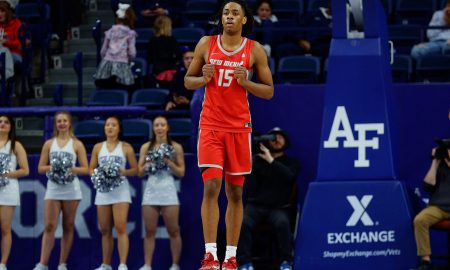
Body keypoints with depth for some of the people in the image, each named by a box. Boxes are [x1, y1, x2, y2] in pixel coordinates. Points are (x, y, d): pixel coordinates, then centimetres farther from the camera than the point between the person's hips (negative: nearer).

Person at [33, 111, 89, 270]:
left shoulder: (77, 144, 5)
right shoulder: (49, 144, 9)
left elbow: (85, 169, 2)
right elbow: (40, 168, 7)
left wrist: (71, 169, -15)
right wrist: (51, 168, -12)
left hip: (71, 190, 0)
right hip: (53, 189, 1)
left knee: (68, 227, 3)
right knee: (49, 226, -8)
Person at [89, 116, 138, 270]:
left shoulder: (126, 147, 3)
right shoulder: (98, 147, 11)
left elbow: (135, 170, 3)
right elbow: (91, 169, 13)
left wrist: (123, 172, -15)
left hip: (120, 190, -3)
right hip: (103, 190, 3)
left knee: (120, 228, -14)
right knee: (105, 230, 6)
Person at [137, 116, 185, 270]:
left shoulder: (175, 147, 5)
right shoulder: (146, 147, 10)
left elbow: (181, 172, 3)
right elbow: (140, 172, 12)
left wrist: (168, 162, -11)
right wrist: (147, 165, -9)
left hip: (168, 190, -2)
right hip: (151, 190, 2)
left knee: (173, 231, -2)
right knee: (149, 231, 0)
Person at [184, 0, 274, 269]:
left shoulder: (255, 50, 1)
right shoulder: (206, 44, 4)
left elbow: (269, 91, 5)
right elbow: (188, 81, 12)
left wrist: (246, 83, -13)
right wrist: (203, 79, -10)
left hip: (239, 128, 0)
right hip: (211, 126, 0)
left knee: (235, 192, 4)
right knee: (211, 187, -12)